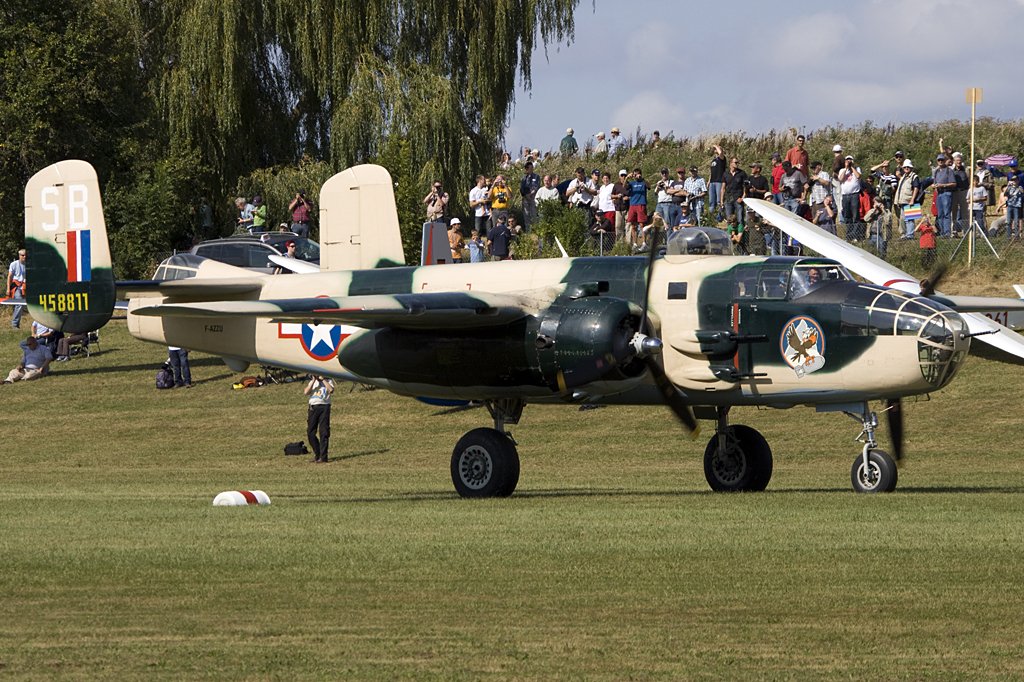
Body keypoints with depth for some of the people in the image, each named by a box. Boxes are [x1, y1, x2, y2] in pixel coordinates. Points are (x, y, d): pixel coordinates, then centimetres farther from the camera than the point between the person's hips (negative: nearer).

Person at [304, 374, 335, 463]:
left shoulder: (328, 381, 8)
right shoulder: (312, 382, 18)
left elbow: (331, 390, -13)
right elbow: (306, 392, 2)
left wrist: (322, 379, -7)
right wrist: (313, 381, -1)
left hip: (324, 406, -4)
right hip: (313, 407, 4)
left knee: (324, 433, -6)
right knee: (310, 433, 2)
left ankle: (323, 457, -4)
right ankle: (317, 454, 19)